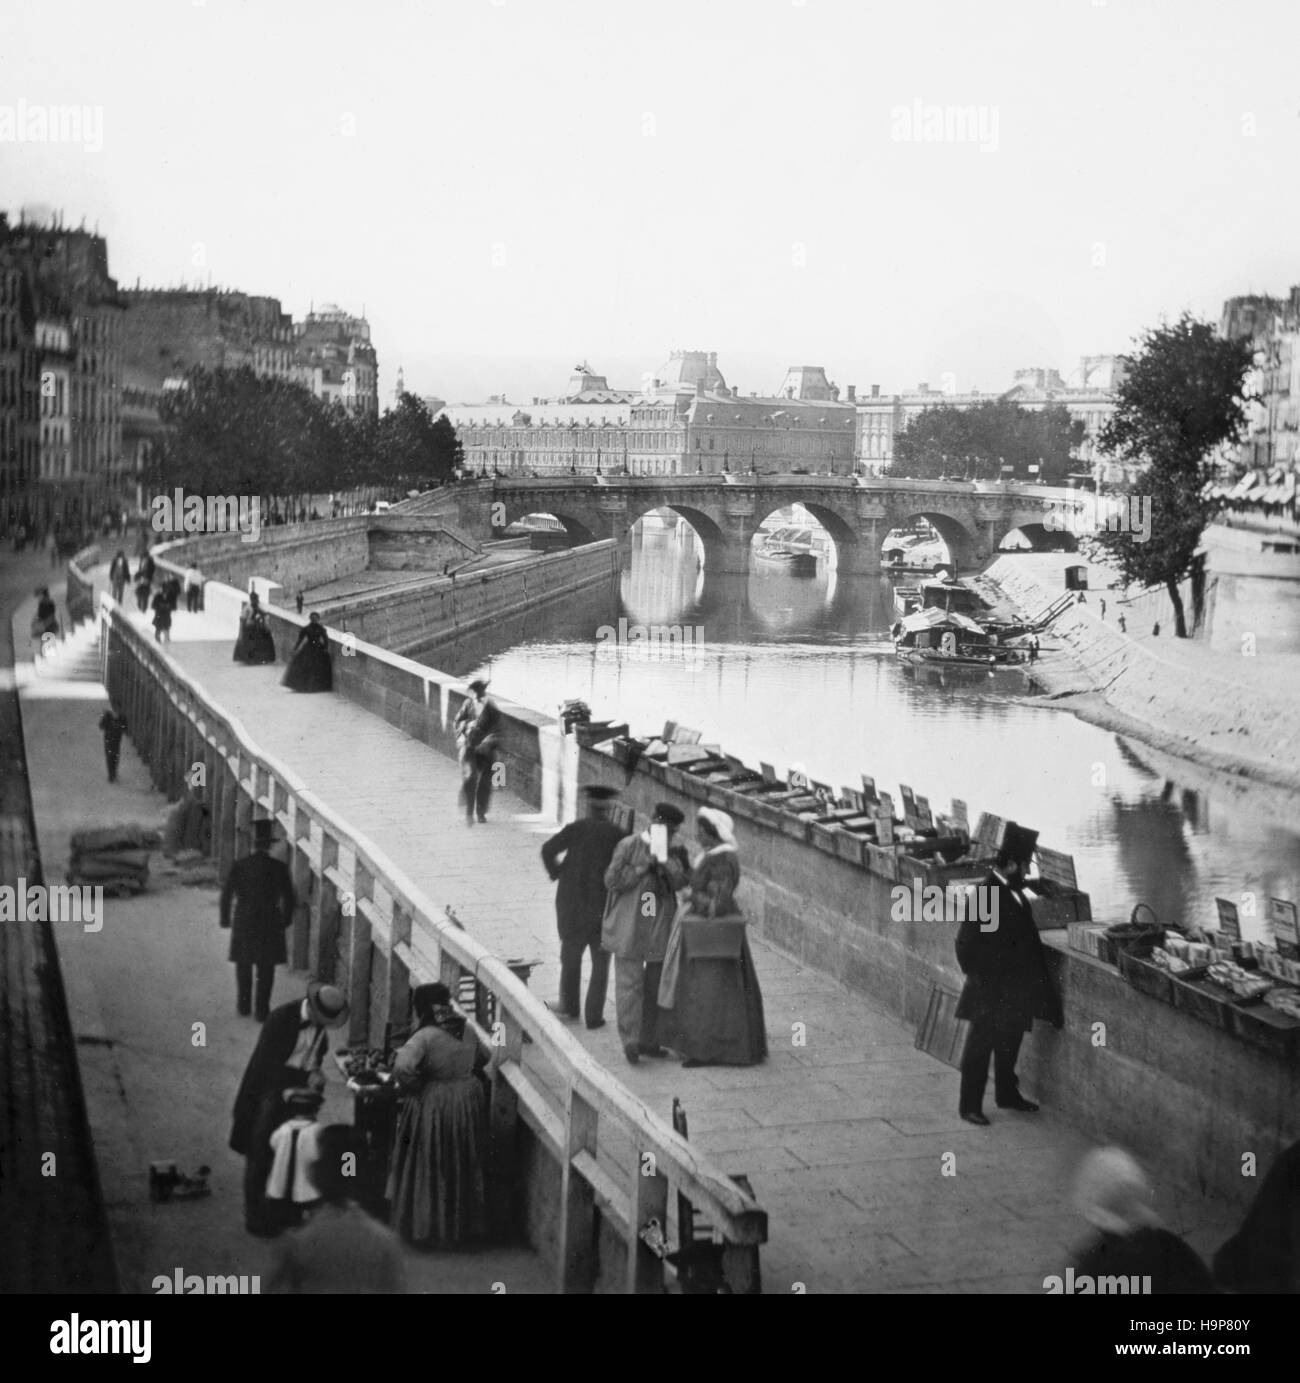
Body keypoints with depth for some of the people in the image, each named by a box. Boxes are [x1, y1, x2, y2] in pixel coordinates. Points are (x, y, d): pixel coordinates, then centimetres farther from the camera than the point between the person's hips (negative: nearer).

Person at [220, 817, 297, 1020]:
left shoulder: (239, 866, -10)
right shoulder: (279, 868, -12)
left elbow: (227, 895, -5)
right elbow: (289, 899, -5)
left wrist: (225, 919, 9)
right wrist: (286, 920, 11)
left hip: (243, 925, 1)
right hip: (270, 926, -1)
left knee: (243, 967, 18)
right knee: (266, 970, 9)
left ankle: (243, 1006, 26)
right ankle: (262, 1010, 10)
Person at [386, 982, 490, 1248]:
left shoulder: (425, 1036, -20)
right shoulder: (466, 1032, 0)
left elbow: (402, 1066, -33)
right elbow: (481, 1059, 17)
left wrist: (410, 1086, -15)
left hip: (433, 1105, -6)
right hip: (469, 1102, 6)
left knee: (430, 1169, 9)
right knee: (464, 1168, 19)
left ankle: (427, 1229, 17)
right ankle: (466, 1226, 30)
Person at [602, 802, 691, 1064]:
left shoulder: (674, 853, 9)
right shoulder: (628, 846, -3)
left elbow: (680, 881, -5)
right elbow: (612, 880, -7)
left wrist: (665, 860, -21)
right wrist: (642, 867, -15)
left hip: (661, 931, 4)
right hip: (630, 928, -4)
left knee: (656, 986, 8)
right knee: (630, 983, -9)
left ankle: (649, 1040, 17)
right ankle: (630, 1040, -11)